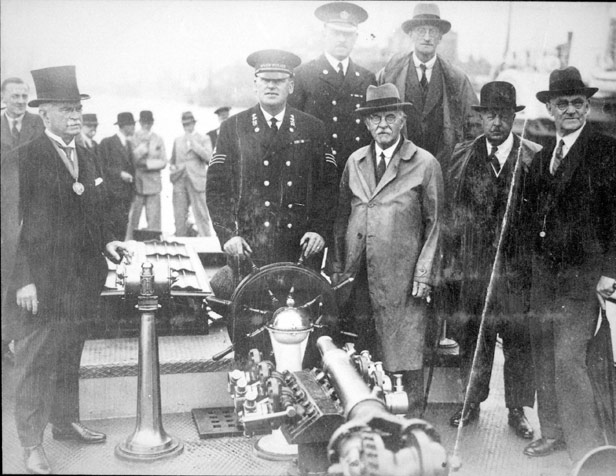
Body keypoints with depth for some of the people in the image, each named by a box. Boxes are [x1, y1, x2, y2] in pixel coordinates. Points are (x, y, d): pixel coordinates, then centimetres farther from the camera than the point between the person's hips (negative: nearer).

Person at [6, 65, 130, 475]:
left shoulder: (86, 157, 13)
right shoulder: (27, 157, -10)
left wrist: (107, 241, 4)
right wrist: (24, 279, -18)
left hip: (82, 279, 7)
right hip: (42, 280, -7)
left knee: (70, 356, 18)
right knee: (35, 361, 3)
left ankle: (65, 421, 33)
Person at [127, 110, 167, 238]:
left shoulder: (158, 139, 13)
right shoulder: (132, 139, 5)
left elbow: (163, 162, 8)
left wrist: (147, 163, -6)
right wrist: (143, 146, -12)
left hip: (153, 184, 2)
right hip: (136, 183, -2)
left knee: (154, 220, -2)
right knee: (132, 219, -2)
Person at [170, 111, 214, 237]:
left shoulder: (203, 139, 6)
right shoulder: (177, 141, 19)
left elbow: (208, 157, -9)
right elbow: (173, 161, 26)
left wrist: (194, 143, -11)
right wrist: (172, 167, 4)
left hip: (196, 182, -4)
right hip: (179, 182, 4)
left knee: (201, 215, -7)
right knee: (179, 216, 4)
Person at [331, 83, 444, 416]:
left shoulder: (425, 164, 0)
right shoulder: (354, 162, 13)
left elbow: (434, 223, 0)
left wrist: (424, 274, -7)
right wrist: (338, 267, 10)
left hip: (402, 277, -4)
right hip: (357, 275, 4)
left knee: (406, 353, 0)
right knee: (358, 356, 8)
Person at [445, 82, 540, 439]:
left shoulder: (535, 158, -1)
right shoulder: (462, 156, 5)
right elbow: (451, 212, 7)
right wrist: (452, 259, 5)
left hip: (519, 266, -1)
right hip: (472, 266, 2)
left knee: (519, 340, 6)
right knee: (472, 337, 10)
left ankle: (518, 409, 24)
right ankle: (472, 403, 28)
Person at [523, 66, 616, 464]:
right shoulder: (542, 158, 15)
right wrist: (535, 264, 10)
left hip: (582, 274, -7)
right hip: (545, 274, 7)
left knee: (569, 359, -10)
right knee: (544, 358, 13)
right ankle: (554, 431, 29)